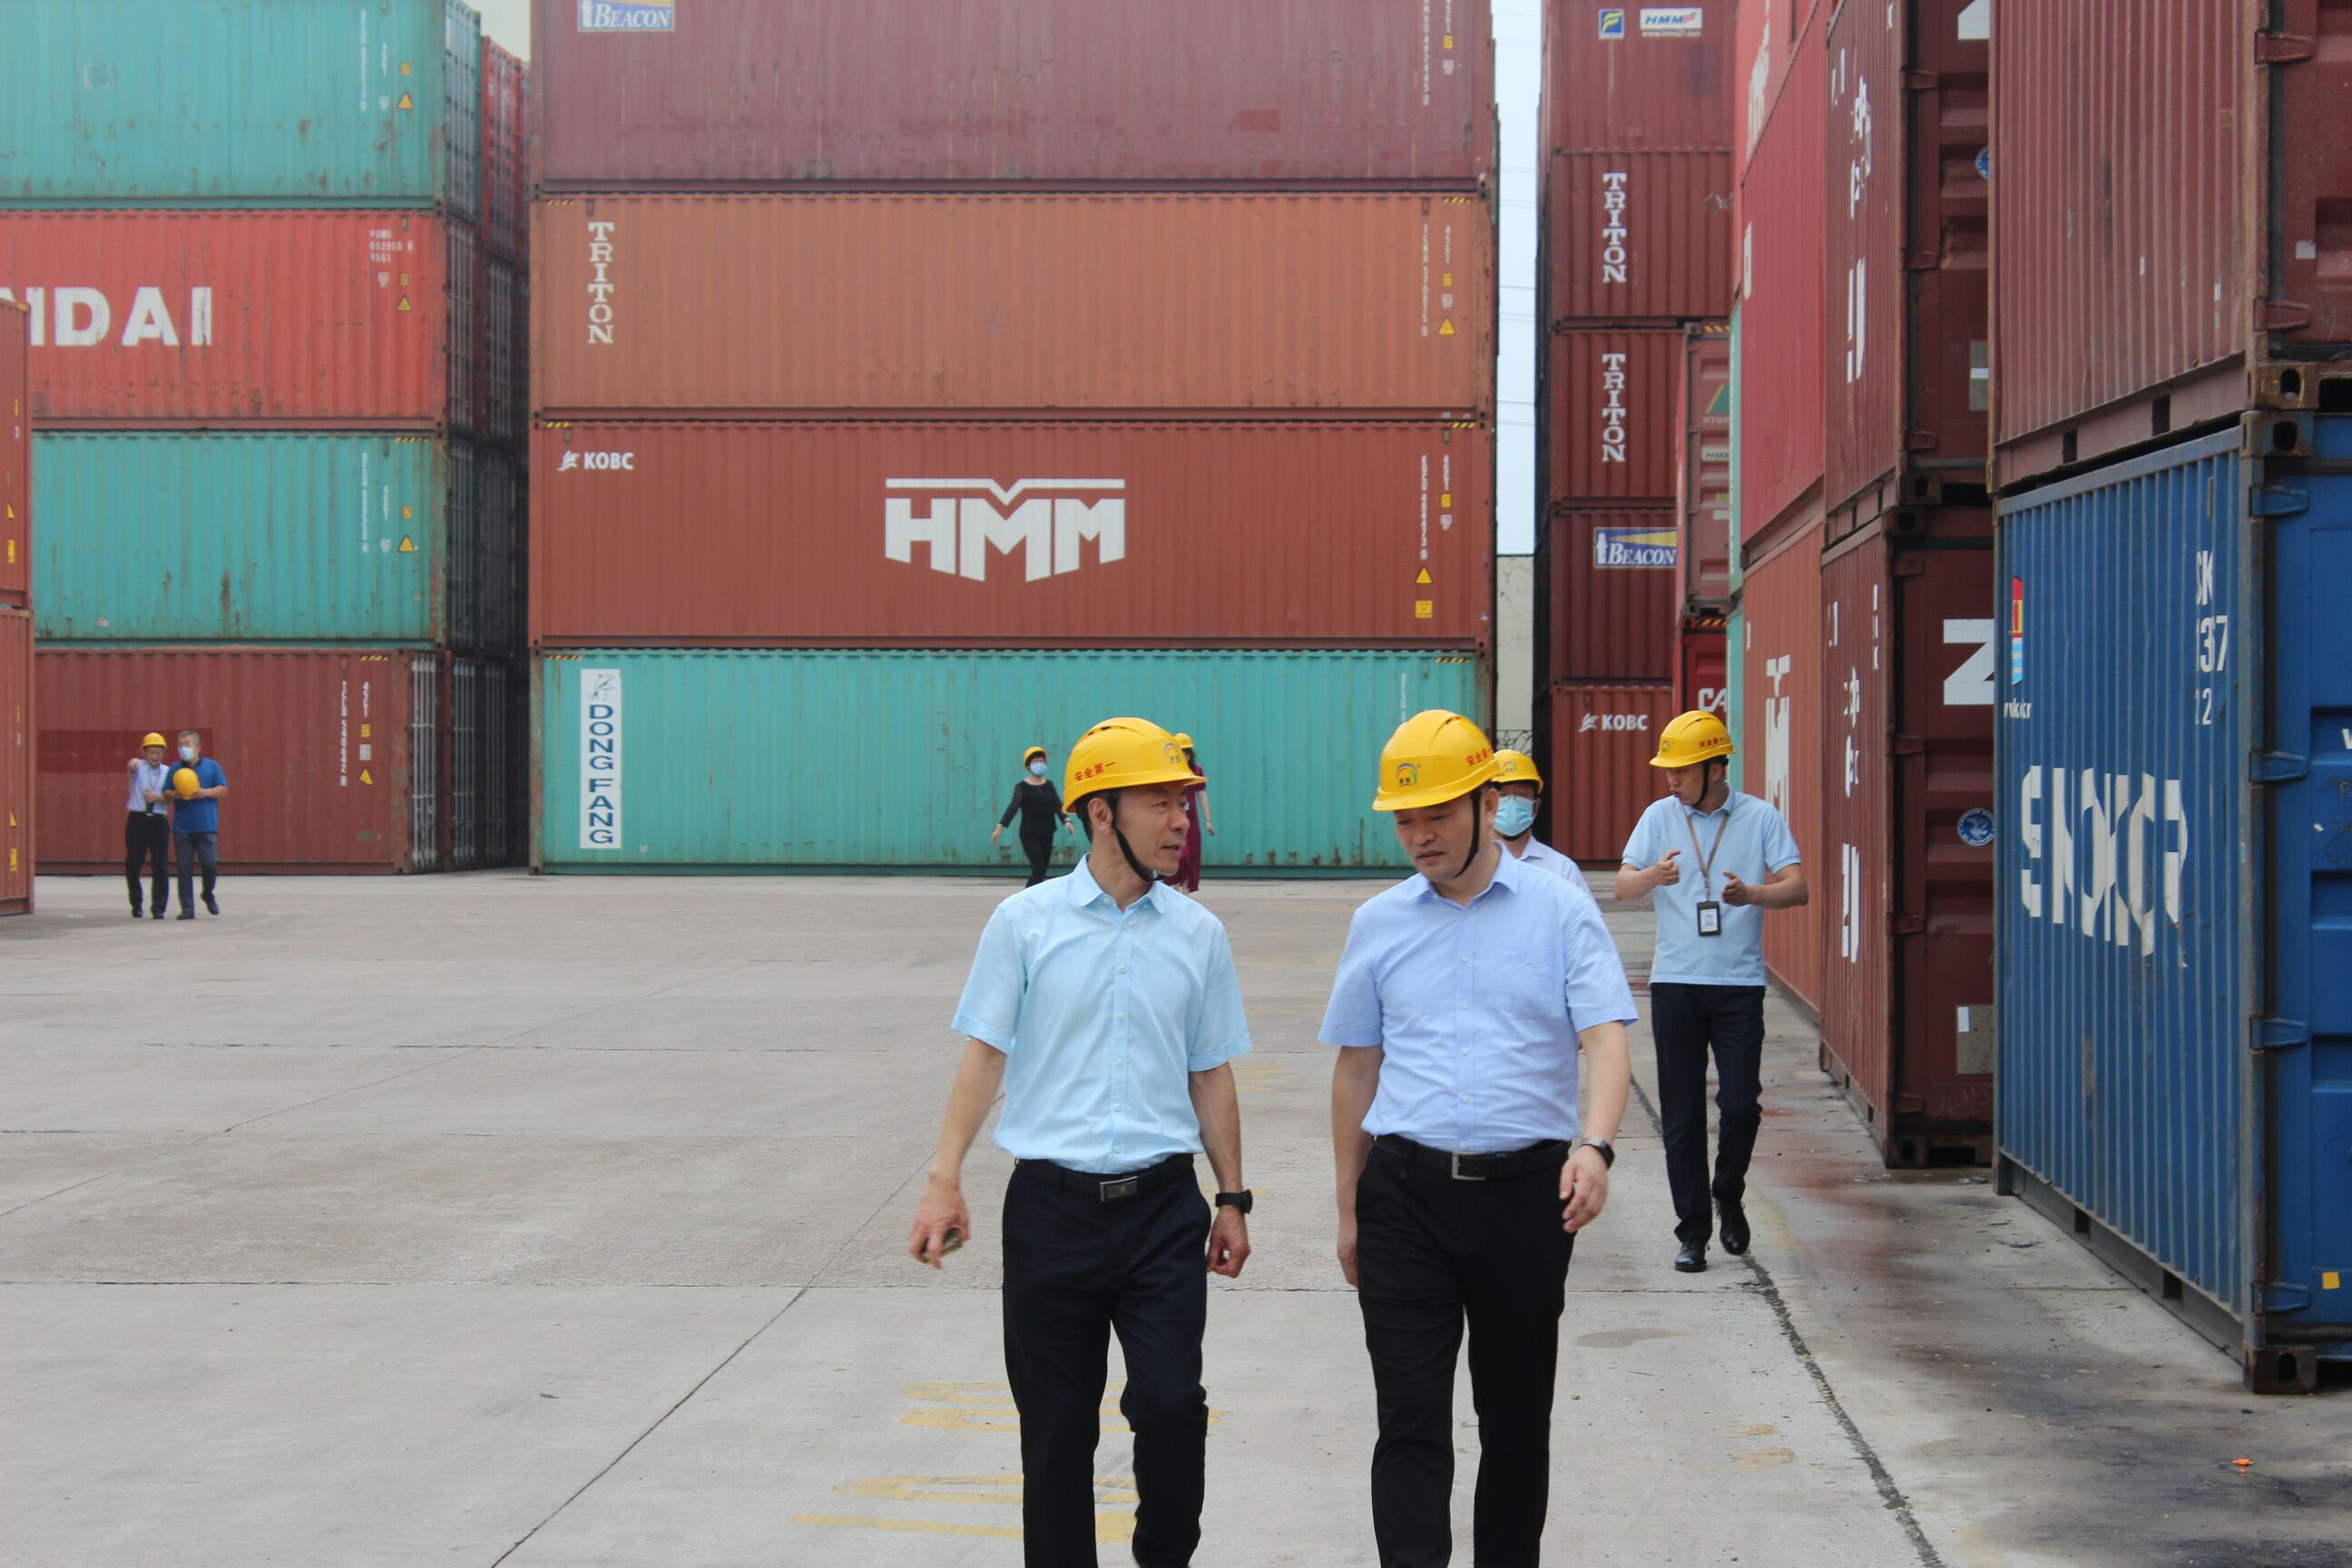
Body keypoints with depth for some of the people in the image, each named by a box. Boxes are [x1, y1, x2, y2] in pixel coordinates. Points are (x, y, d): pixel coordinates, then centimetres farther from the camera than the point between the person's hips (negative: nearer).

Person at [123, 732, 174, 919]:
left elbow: (170, 797, 5)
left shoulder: (167, 772, 9)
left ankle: (159, 908, -3)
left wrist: (158, 798, -16)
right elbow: (133, 765, -25)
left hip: (159, 821, 1)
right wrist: (133, 762, -49)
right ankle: (136, 904, 23)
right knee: (133, 865, 5)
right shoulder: (138, 767, 1)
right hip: (137, 820, -1)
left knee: (161, 867, -6)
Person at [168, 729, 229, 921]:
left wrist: (204, 793, -13)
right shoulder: (175, 769, 12)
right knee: (184, 869, -1)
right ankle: (187, 909, 3)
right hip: (182, 827, 1)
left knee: (211, 864, -7)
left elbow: (223, 789, 3)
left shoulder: (211, 766, 8)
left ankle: (208, 895, 22)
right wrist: (175, 794, -12)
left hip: (207, 826, -1)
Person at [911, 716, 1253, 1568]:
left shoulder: (1197, 934, 6)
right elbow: (985, 1053, 2)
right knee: (1057, 1429, 6)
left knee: (1170, 1404, -10)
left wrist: (1232, 1199, 11)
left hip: (1162, 1208, 1)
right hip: (1052, 1203, -1)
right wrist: (944, 1180, -3)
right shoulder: (1025, 922, 0)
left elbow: (1210, 1076, 12)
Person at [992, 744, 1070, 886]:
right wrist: (1000, 826, -28)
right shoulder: (1022, 787, -4)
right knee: (1038, 869, -16)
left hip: (1047, 834, 5)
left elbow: (1057, 805, -2)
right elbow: (1013, 807, -15)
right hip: (1029, 835, -5)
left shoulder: (1049, 785, 9)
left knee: (1041, 871, 7)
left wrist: (1066, 820, -21)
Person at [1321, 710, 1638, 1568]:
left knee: (1517, 1416, 10)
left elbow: (1606, 1038, -10)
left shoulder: (1561, 911, 1)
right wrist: (1349, 1208, 13)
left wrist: (1595, 1145, -28)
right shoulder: (1379, 924, 9)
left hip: (1525, 1188, -1)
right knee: (1410, 1419, -6)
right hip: (1405, 1192, 1)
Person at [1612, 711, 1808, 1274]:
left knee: (1741, 1102, -9)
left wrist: (1753, 895, -26)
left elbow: (1797, 888, -6)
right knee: (1681, 1115, 1)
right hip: (1675, 982, 2)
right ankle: (1692, 1231, 9)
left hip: (1739, 983, -1)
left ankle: (1729, 1196, 19)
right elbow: (1623, 885, 0)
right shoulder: (1660, 816, 6)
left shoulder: (1760, 818, 1)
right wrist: (1651, 877, -23)